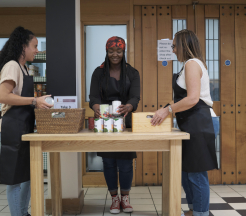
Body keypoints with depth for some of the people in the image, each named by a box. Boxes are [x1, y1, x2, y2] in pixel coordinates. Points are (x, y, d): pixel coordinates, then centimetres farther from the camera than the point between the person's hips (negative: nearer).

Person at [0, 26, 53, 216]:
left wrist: (39, 101, 10)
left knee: (26, 173, 15)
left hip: (25, 125, 10)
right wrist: (34, 101, -24)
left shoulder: (22, 67, 16)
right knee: (16, 175, -2)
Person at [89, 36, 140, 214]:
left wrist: (128, 107, -35)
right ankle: (114, 199, 22)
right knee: (108, 162, 5)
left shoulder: (132, 73, 2)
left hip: (125, 122, 0)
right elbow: (94, 96, -8)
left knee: (125, 162, -1)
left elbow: (135, 97, -11)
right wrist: (96, 107, -33)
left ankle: (125, 198, 20)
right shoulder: (99, 73, 3)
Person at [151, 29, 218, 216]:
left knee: (196, 173, -5)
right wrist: (168, 109, 15)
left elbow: (192, 98, -21)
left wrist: (168, 109, -14)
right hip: (194, 123, 11)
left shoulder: (192, 64, -10)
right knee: (186, 171, 15)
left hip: (199, 123, -11)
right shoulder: (193, 64, 21)